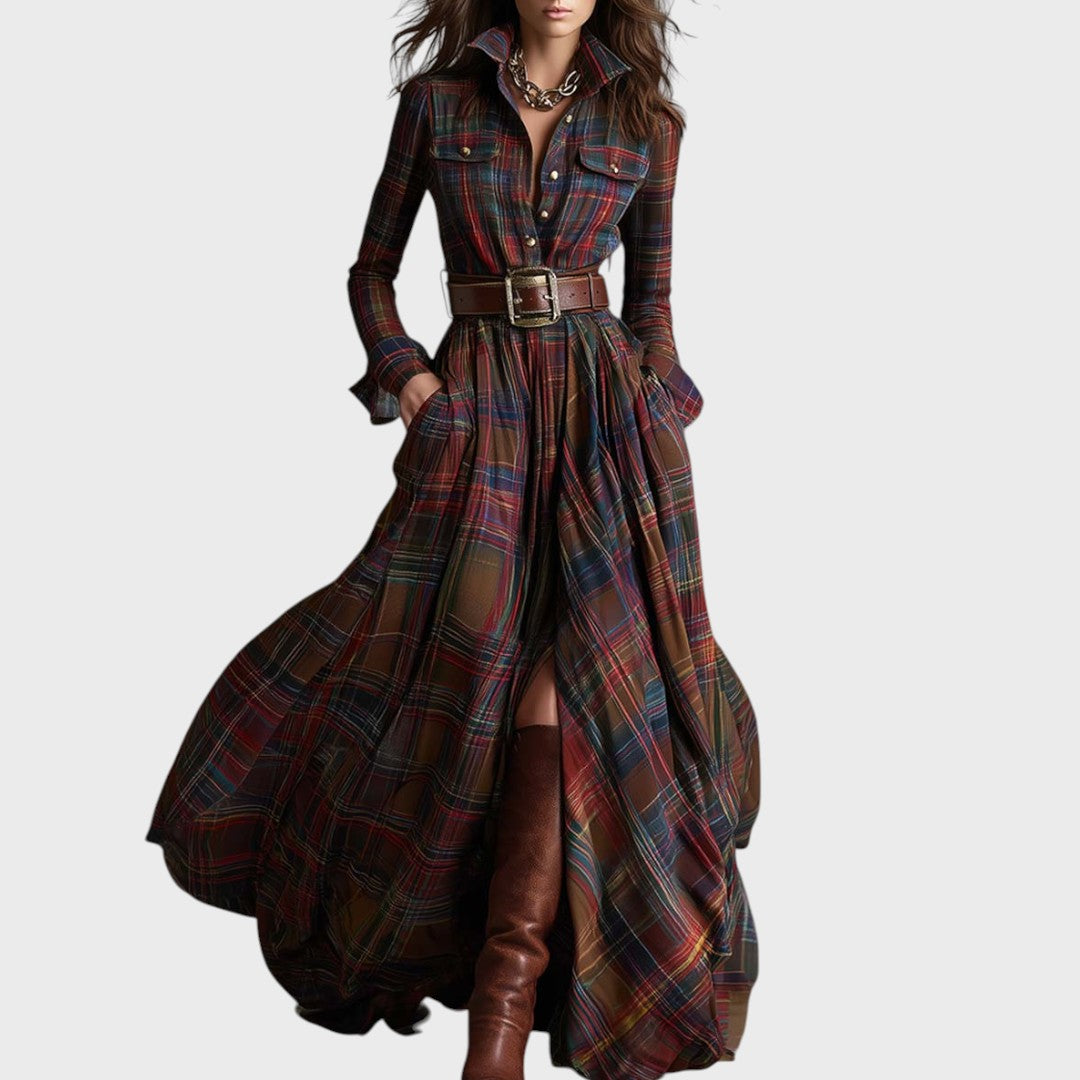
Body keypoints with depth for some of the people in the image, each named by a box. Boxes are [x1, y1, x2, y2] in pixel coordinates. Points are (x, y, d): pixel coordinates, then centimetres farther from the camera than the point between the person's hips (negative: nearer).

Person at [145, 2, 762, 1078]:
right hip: (475, 402, 0)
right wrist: (404, 379, -3)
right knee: (481, 647, -13)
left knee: (566, 657, -16)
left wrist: (657, 416, 5)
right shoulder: (437, 101, 8)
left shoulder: (646, 123, 10)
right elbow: (371, 271, 12)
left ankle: (508, 988, -14)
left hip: (606, 412, 0)